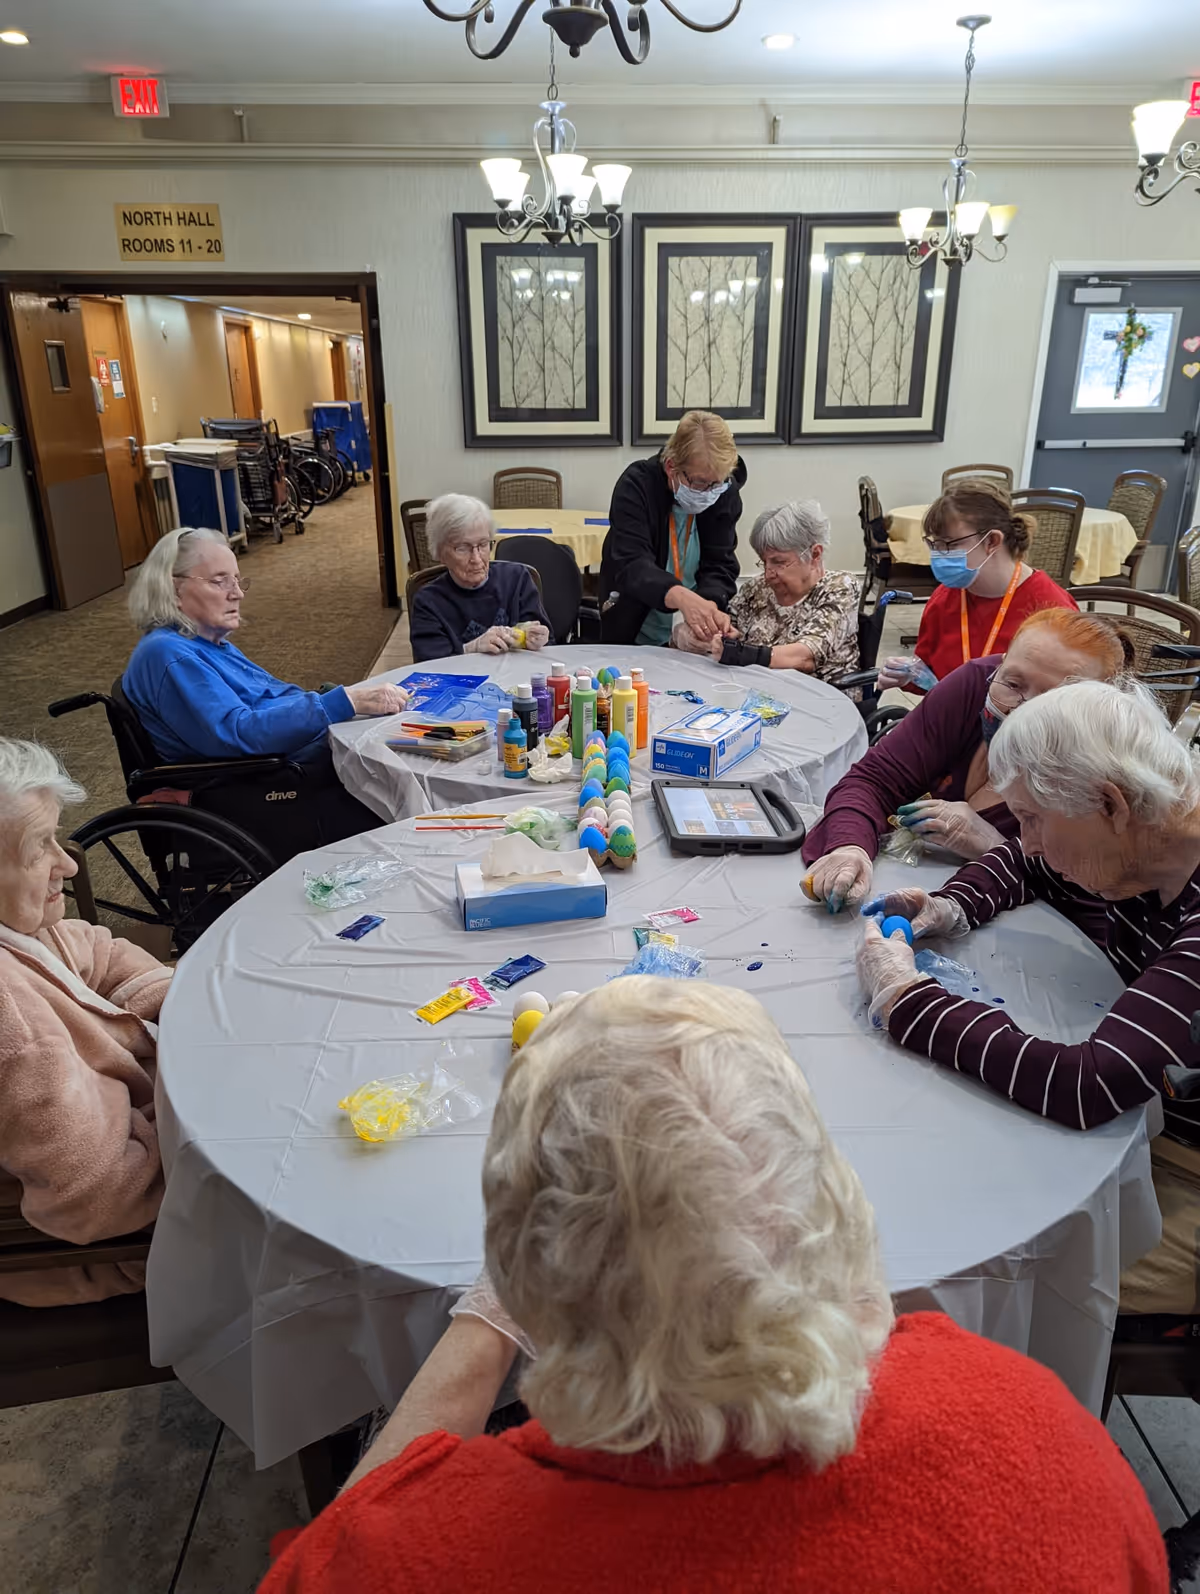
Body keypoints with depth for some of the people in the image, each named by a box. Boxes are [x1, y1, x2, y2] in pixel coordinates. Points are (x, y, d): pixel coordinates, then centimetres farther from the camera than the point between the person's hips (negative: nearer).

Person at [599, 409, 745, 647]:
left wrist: (710, 606, -33)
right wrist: (682, 597, -46)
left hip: (696, 637, 2)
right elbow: (632, 566, -27)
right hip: (634, 636, -2)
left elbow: (719, 566, -10)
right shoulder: (636, 485, -16)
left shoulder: (726, 495, -6)